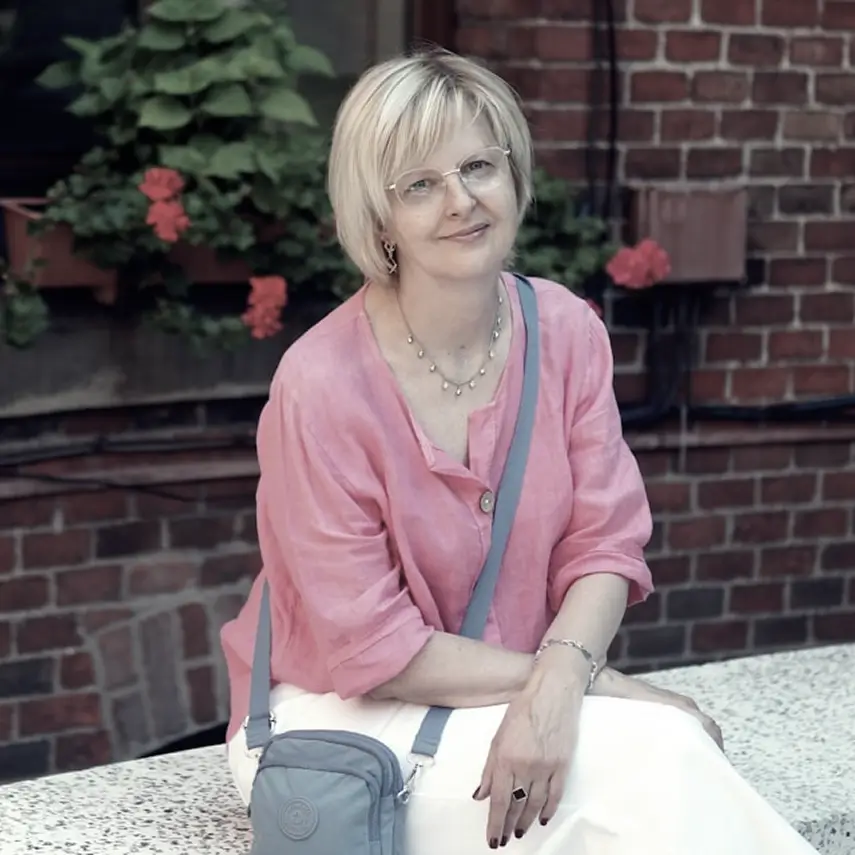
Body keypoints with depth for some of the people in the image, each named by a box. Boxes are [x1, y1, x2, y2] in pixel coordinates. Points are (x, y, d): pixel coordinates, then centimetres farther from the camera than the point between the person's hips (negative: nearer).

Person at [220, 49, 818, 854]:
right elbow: (370, 646, -18)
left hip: (518, 698, 5)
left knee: (669, 753, -26)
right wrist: (597, 684, -18)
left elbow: (604, 544, -4)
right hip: (338, 717, -5)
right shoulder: (321, 384, -21)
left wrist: (557, 684, -26)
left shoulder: (566, 331, -5)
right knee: (653, 756, -27)